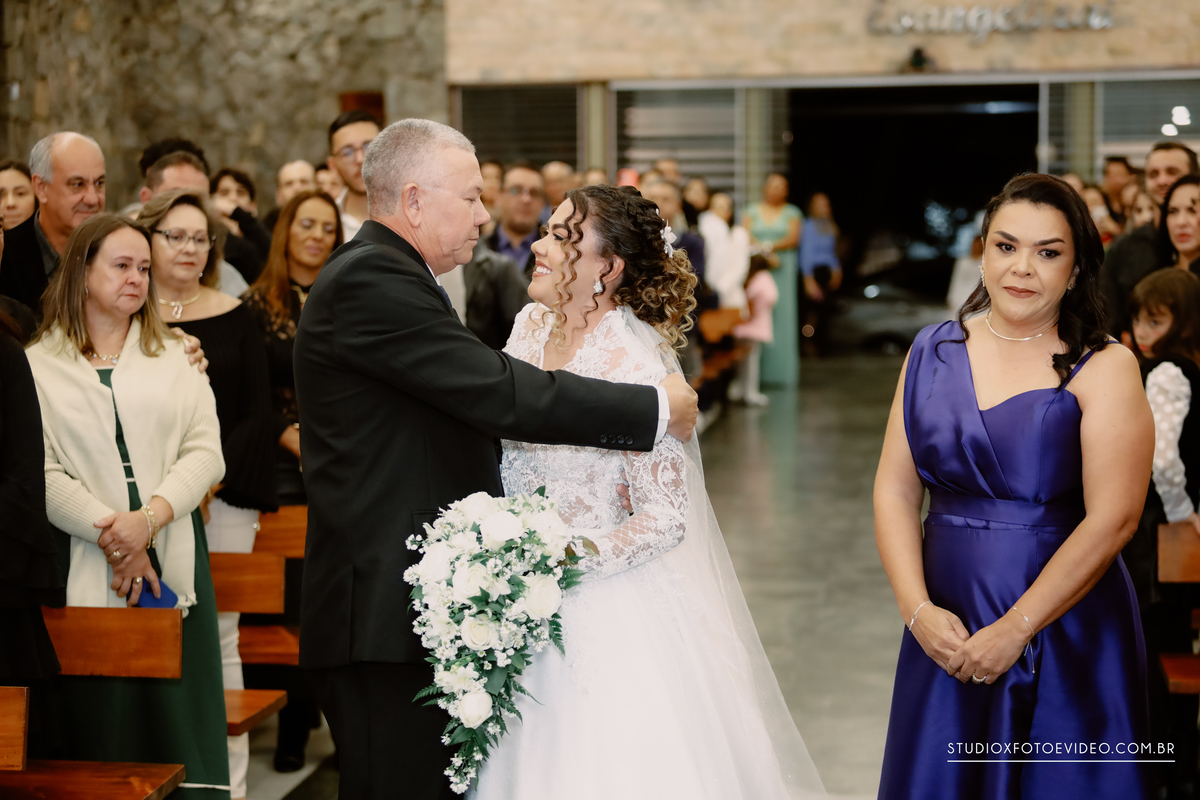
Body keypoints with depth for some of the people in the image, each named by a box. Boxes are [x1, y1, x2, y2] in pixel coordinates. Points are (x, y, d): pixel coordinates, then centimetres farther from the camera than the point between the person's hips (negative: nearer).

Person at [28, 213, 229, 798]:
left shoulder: (172, 358, 15)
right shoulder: (38, 366, 4)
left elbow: (206, 452, 4)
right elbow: (41, 474, -5)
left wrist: (148, 518, -12)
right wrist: (112, 537, -13)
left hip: (172, 561, 2)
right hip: (86, 573, -2)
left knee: (178, 709, -2)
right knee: (99, 723, -2)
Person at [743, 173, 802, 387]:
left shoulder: (792, 213, 11)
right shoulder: (752, 211, 13)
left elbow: (793, 239, -2)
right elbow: (746, 236, 0)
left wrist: (771, 246, -18)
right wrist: (763, 251, -16)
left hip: (783, 267, 0)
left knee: (782, 316, -6)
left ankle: (781, 371, -5)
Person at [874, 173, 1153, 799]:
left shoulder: (1104, 369, -7)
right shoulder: (934, 351, 5)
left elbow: (1112, 519, -14)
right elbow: (895, 489, 2)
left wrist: (1015, 630, -17)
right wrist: (917, 609, -10)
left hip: (1066, 632, -3)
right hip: (946, 625, 3)